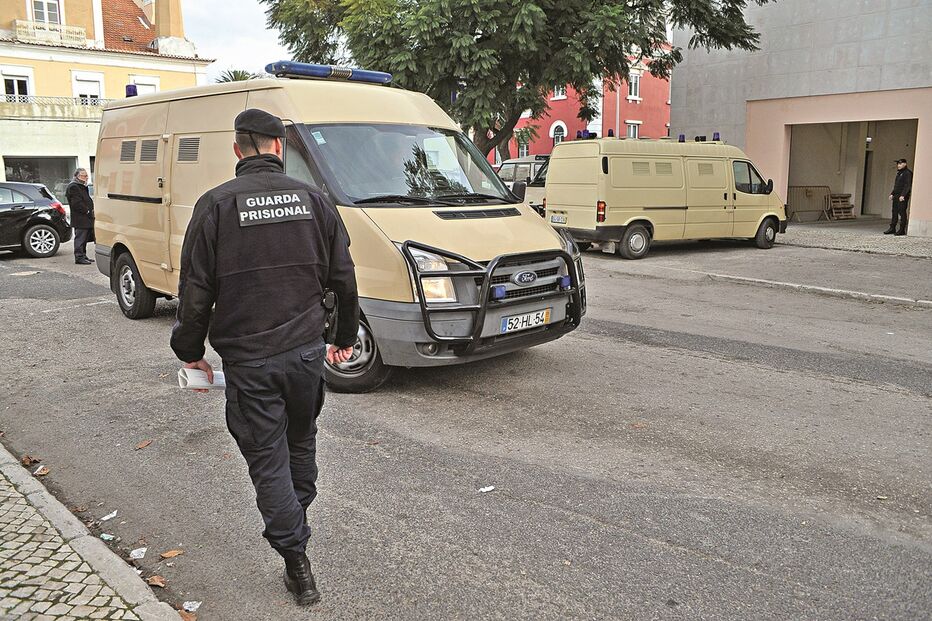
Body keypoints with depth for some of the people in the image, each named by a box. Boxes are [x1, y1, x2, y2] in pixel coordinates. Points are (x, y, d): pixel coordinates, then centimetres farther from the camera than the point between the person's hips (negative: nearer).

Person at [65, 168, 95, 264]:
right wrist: (87, 211, -17)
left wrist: (90, 210, 12)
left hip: (85, 219, 10)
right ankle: (79, 257, -5)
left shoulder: (82, 186, 22)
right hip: (80, 219, -10)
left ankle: (83, 256, 22)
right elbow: (77, 203, -20)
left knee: (84, 238, 14)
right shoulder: (73, 187, -12)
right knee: (80, 238, -8)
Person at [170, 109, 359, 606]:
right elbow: (344, 278, 6)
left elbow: (195, 289, -4)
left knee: (267, 460, 7)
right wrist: (346, 337, 18)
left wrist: (190, 349, 9)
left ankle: (298, 564, 11)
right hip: (306, 350, 3)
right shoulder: (312, 199, 2)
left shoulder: (216, 205, -5)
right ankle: (295, 523, 42)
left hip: (247, 360, -3)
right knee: (301, 443, 23)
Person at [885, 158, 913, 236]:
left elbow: (908, 185, -15)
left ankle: (902, 230, -6)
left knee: (902, 212, -8)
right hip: (896, 196, 9)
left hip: (903, 196, -9)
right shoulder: (898, 173, 20)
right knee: (895, 212, 8)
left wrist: (903, 195, -21)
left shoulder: (907, 173, -8)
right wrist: (892, 194, 16)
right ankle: (892, 228, 11)